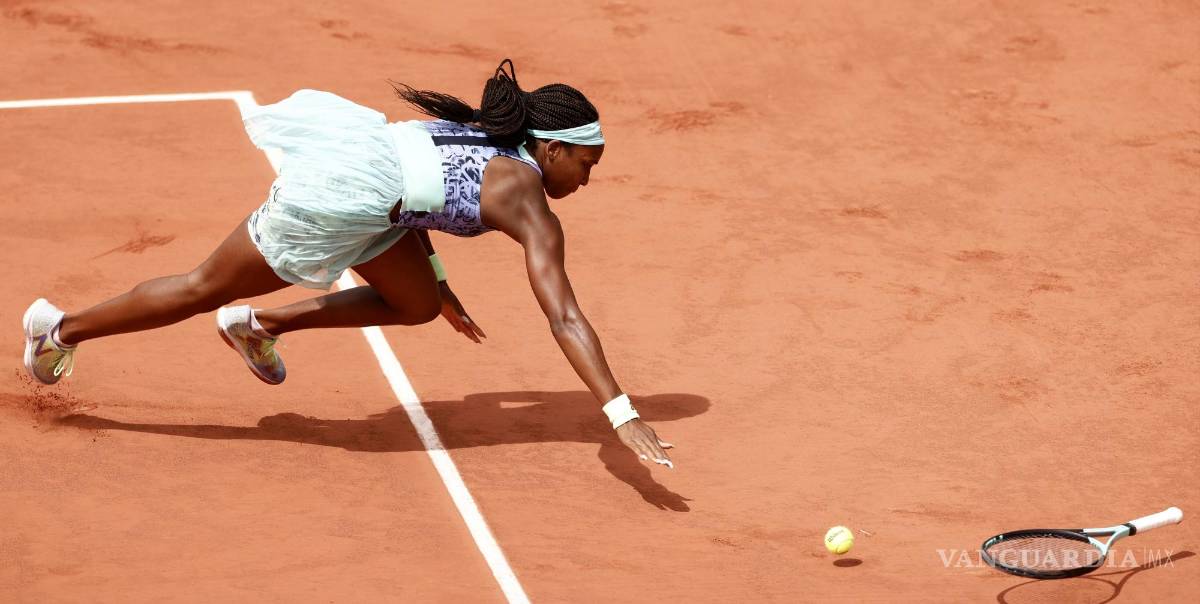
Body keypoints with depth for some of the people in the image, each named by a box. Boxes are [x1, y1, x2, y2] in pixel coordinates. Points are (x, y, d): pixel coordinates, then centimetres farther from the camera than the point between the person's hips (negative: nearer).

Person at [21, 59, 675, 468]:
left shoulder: (488, 136, 15)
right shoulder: (530, 206, -9)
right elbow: (565, 320, -13)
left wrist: (440, 284, 35)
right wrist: (622, 417, -15)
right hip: (335, 201, -8)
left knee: (417, 305, 17)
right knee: (206, 288, 9)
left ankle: (261, 325, 25)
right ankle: (63, 328, 23)